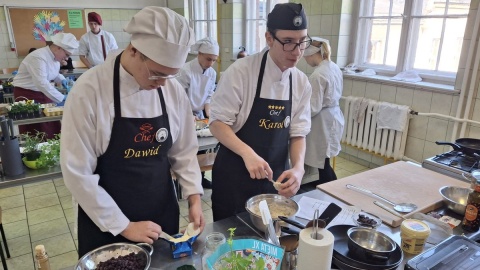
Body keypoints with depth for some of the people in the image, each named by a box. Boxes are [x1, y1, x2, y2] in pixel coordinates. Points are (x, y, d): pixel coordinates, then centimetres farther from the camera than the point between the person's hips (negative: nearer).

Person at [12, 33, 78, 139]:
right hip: (27, 94, -8)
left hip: (42, 93, 8)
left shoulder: (54, 56, 1)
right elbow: (41, 83, -35)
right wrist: (61, 98, -35)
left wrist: (61, 79, 3)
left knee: (53, 128, 7)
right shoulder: (38, 57, -26)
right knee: (36, 133, -3)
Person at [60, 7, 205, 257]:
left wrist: (194, 199, -7)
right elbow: (77, 172, -15)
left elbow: (183, 151, 3)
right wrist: (123, 226, -13)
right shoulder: (89, 91, -19)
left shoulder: (174, 90, -6)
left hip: (163, 216, 4)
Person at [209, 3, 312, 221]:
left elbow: (298, 133, 1)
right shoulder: (240, 72, -17)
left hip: (274, 177, 5)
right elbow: (218, 123, -15)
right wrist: (247, 153, -30)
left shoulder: (301, 83, -2)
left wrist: (298, 167, -16)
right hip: (234, 177, -4)